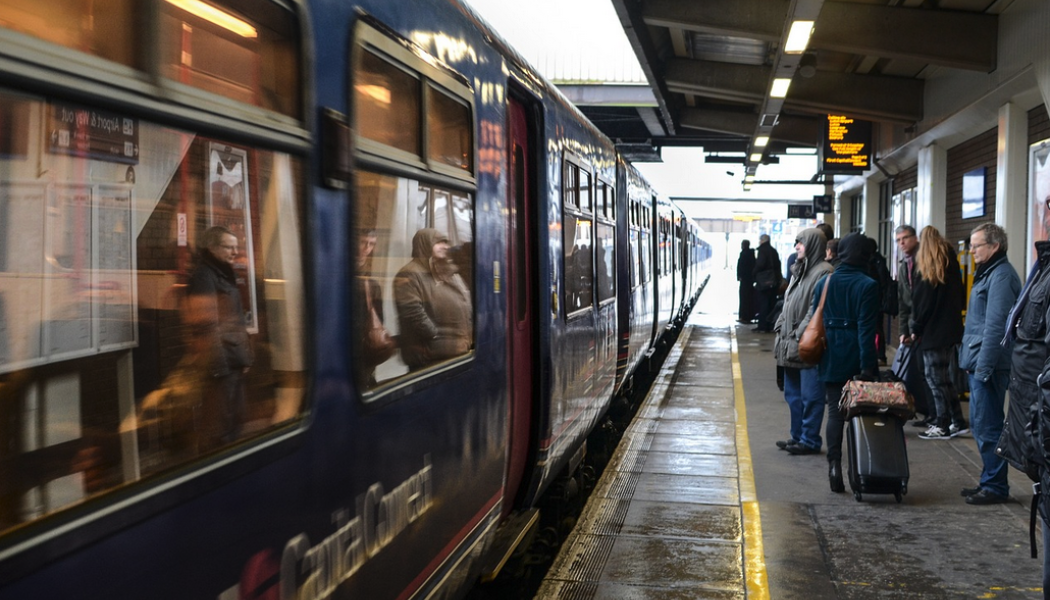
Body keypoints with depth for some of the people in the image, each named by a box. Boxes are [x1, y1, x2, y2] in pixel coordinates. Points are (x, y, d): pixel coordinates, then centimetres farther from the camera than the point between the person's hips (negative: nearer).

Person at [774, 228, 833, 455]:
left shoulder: (823, 272, -13)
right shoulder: (799, 270, 18)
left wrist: (799, 335, -20)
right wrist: (780, 329, 12)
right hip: (790, 345, 10)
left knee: (810, 396, -2)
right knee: (793, 394, 16)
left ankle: (810, 440, 5)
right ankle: (797, 436, 26)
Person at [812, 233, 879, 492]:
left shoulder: (823, 283, 4)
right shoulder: (867, 285, -9)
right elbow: (867, 328, -13)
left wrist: (818, 358, 14)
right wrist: (868, 365, -13)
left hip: (830, 359, 3)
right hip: (855, 358, -3)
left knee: (834, 412, 6)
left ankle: (834, 467, -2)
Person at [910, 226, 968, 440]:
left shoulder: (928, 272, -13)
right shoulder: (952, 265, 10)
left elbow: (921, 304, -12)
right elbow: (961, 297, 16)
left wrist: (915, 330, -3)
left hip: (932, 333, -8)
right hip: (951, 330, 8)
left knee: (936, 378, -2)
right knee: (944, 377, 15)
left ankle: (942, 426, 1)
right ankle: (958, 422, 17)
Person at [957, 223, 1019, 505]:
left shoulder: (1001, 275, -15)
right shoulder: (988, 273, 17)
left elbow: (995, 326, -21)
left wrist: (984, 367, -21)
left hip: (988, 365, -10)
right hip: (978, 364, 10)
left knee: (987, 427, -4)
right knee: (980, 425, 15)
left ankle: (995, 486, 4)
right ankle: (989, 481, 24)